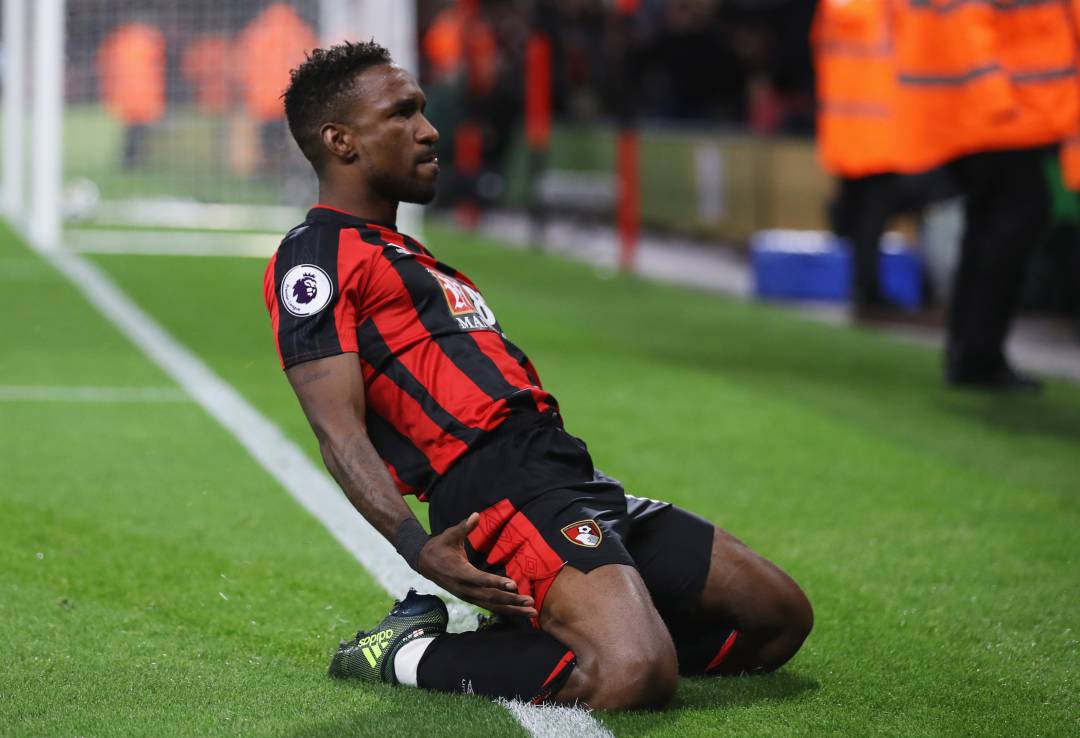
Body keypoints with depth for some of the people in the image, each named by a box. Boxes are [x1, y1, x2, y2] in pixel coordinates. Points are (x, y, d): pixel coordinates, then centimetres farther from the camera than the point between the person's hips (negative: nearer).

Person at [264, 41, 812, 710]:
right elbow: (340, 432, -13)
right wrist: (418, 547, -26)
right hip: (500, 493, -10)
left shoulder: (403, 255, 30)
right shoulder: (316, 258, -2)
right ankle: (406, 656, -10)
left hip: (568, 478, 10)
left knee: (781, 617, 8)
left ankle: (523, 635, 7)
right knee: (636, 675, -32)